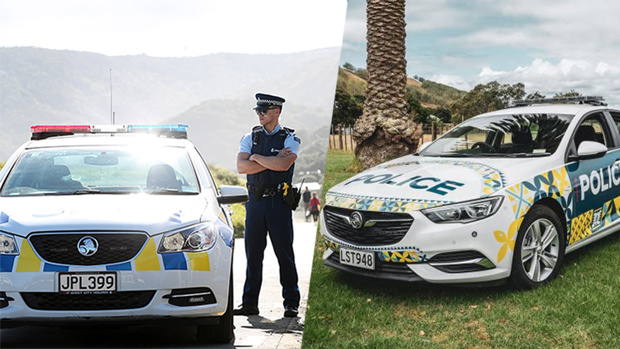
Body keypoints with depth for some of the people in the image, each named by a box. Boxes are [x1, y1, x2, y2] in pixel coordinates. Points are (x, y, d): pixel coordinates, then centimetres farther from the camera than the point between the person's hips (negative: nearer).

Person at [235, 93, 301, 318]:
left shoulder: (290, 138, 1)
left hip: (279, 203, -3)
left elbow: (284, 164, -18)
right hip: (255, 202, 3)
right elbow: (241, 166, -4)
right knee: (253, 253, 4)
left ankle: (291, 303, 7)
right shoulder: (250, 138, 11)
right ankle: (250, 303, 11)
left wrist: (257, 157, -7)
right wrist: (272, 161, -10)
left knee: (284, 253, -1)